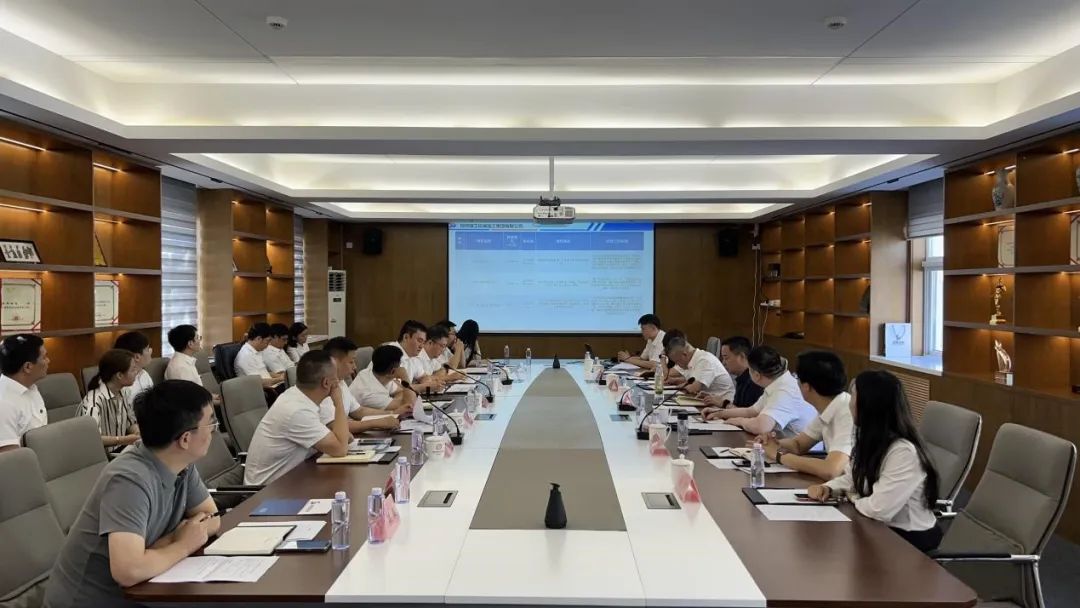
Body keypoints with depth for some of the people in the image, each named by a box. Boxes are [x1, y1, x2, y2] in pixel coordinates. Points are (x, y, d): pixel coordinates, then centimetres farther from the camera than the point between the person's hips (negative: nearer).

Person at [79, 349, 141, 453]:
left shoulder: (120, 394, 3)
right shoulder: (94, 400, -20)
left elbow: (131, 423, 11)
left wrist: (138, 432, -8)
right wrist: (123, 440, -37)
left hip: (120, 450, 7)